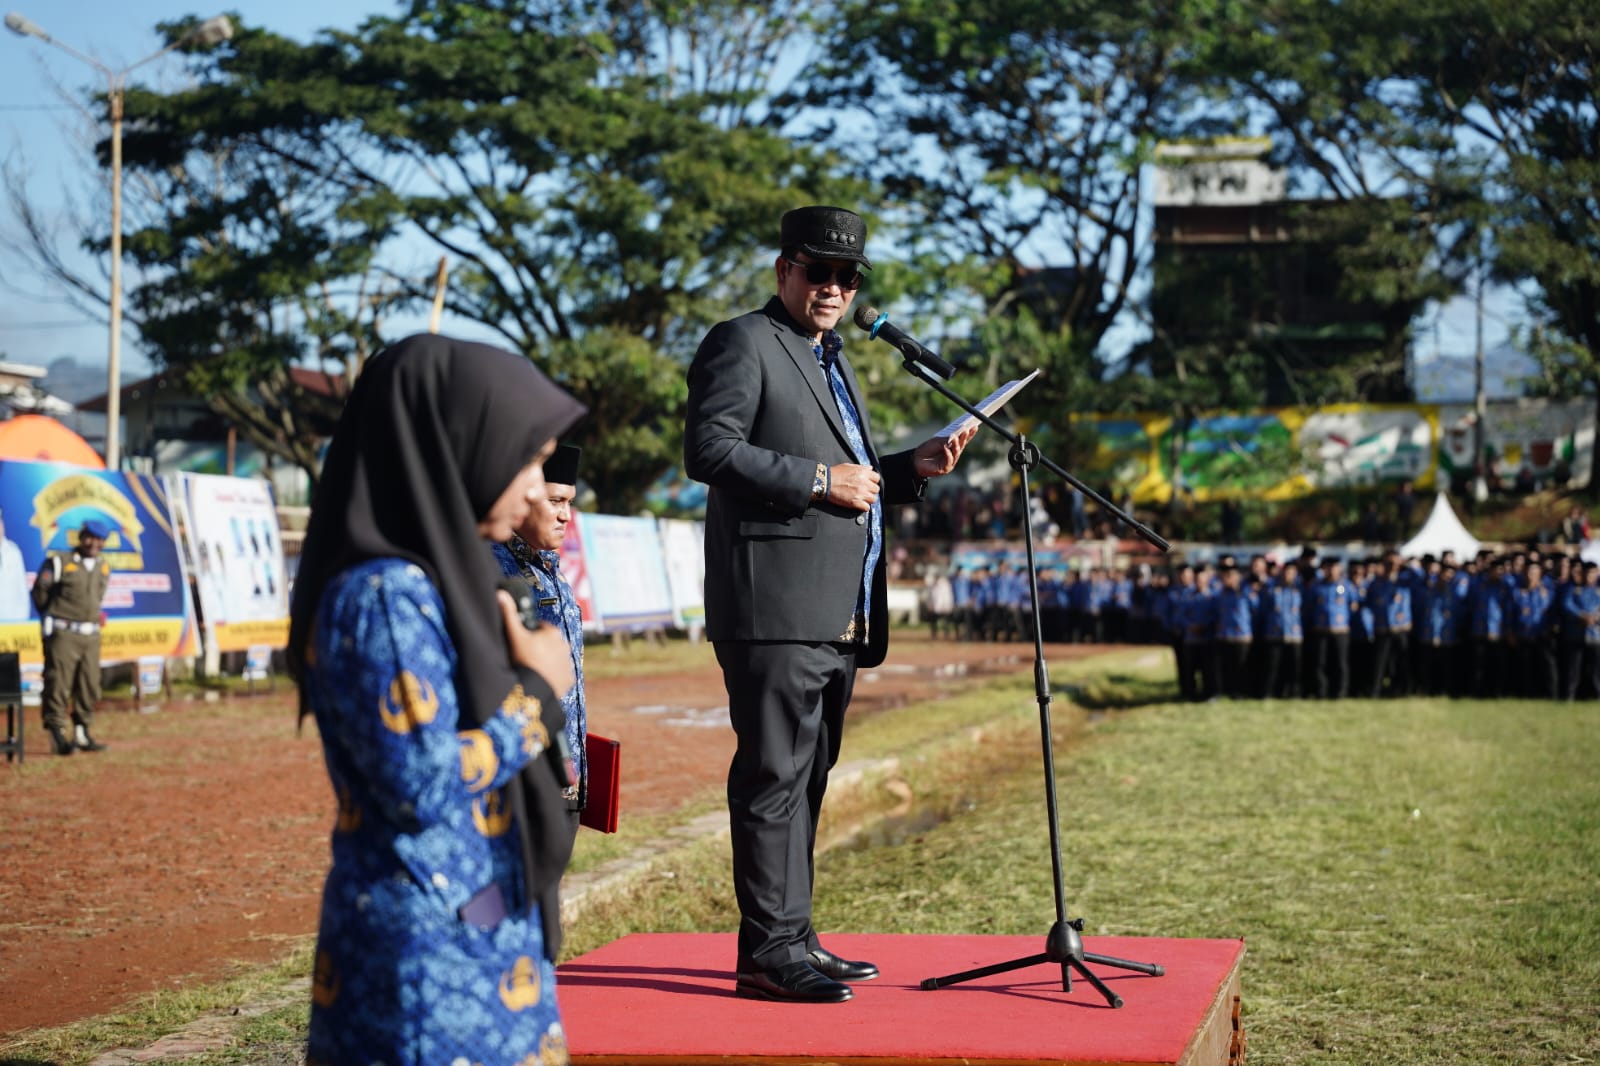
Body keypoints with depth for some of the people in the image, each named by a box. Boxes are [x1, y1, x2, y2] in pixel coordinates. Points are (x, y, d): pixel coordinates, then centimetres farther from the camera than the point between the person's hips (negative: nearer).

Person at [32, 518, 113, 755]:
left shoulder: (104, 568, 12)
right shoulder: (58, 563, -5)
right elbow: (39, 593, 2)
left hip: (91, 635, 6)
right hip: (63, 635, -6)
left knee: (89, 687, 7)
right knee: (58, 684, -6)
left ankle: (82, 733, 17)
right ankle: (58, 735, -3)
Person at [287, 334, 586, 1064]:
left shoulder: (430, 579, 10)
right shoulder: (381, 595, -18)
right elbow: (425, 783, -22)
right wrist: (536, 694, -12)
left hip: (479, 934, 9)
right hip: (428, 949, -9)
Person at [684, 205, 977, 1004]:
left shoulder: (831, 362, 26)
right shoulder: (743, 343, -2)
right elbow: (708, 450, -15)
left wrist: (913, 467, 14)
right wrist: (818, 480, -16)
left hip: (836, 617, 9)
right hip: (775, 607, -9)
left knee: (808, 778, 12)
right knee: (773, 774, -9)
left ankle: (794, 939, 18)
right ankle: (768, 950, -7)